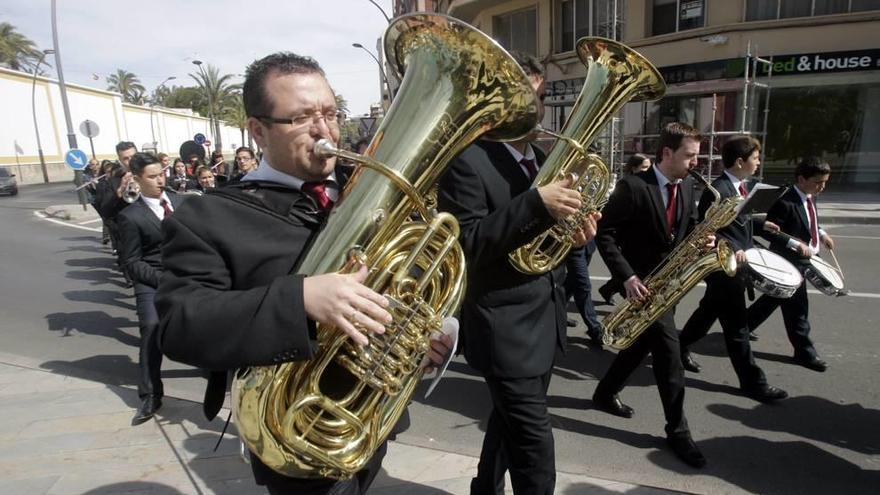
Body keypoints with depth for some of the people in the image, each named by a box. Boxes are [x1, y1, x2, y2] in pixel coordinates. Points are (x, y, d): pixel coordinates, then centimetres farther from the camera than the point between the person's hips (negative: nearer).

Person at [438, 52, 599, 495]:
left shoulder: (543, 158, 11)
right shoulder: (467, 160, -14)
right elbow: (466, 244, -24)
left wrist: (574, 234, -5)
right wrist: (537, 204, -30)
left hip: (544, 319, 9)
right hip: (505, 326, -8)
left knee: (511, 422, 24)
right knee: (533, 443, -1)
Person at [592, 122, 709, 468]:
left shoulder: (687, 185, 5)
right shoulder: (632, 186, -18)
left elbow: (689, 225, 14)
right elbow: (604, 233, -17)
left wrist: (701, 238, -11)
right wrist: (627, 276, -23)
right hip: (643, 280, -8)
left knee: (643, 342, 17)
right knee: (668, 349, -8)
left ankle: (605, 393, 36)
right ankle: (677, 429, 8)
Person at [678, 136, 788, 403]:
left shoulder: (740, 186, 9)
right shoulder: (717, 190, -22)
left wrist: (761, 224, 18)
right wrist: (732, 250, -33)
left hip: (737, 265, 10)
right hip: (724, 267, -10)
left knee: (708, 311, 22)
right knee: (737, 326, 1)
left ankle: (680, 347, 39)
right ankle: (753, 381, 12)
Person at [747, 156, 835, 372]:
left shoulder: (809, 198, 6)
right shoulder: (785, 201, -23)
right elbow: (767, 231, -25)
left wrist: (821, 233, 7)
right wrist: (796, 244, -29)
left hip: (802, 259, 9)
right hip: (788, 261, -9)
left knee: (775, 297, 18)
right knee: (797, 307, 1)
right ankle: (805, 352, 14)